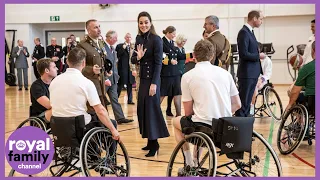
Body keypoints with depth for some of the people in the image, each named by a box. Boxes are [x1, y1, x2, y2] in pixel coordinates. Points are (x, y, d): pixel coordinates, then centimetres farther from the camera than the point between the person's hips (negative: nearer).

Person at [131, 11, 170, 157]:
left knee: (151, 108, -4)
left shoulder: (156, 39, -12)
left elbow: (158, 63, -16)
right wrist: (138, 57, -14)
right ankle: (150, 140, 23)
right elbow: (133, 60, 9)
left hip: (152, 78, -7)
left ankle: (154, 143, 6)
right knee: (142, 109, 11)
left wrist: (154, 83, -21)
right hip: (142, 78, 8)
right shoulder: (138, 39, 9)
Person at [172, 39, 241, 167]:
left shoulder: (187, 76, -3)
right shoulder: (225, 73, 8)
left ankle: (189, 164, 24)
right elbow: (237, 105, 10)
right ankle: (195, 161, 42)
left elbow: (188, 112, -1)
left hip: (203, 126, -5)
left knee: (176, 121, 27)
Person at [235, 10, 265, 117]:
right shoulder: (244, 32, -15)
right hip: (246, 73, -9)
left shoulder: (250, 32, 15)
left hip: (253, 73, 9)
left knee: (248, 101, 14)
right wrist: (259, 56, -12)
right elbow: (243, 54, -22)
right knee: (243, 101, -3)